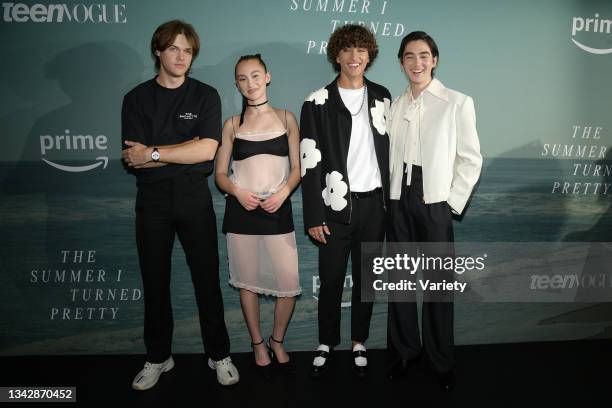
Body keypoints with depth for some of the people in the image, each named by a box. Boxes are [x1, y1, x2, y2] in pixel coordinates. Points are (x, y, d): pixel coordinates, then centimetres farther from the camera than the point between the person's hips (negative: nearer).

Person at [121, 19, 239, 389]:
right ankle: (158, 357, 27)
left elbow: (207, 150, -13)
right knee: (155, 281, 10)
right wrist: (185, 151, -11)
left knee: (207, 278, 4)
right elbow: (135, 160, -6)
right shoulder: (137, 98, 4)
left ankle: (220, 355, 20)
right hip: (153, 198, 2)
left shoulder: (206, 96, 2)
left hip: (194, 196, -1)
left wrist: (153, 153, -12)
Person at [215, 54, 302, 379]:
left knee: (289, 284, -4)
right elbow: (220, 174, 8)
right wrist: (238, 192, -12)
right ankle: (258, 344, 29)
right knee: (248, 281, 9)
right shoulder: (232, 124, 9)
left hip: (278, 209, 0)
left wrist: (283, 192, -12)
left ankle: (277, 340, 22)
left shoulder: (286, 118, 8)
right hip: (241, 210, 1)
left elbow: (297, 168, 6)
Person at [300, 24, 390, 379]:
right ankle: (327, 343, 26)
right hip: (336, 206, -2)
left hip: (374, 204, 3)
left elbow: (390, 150, 11)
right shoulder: (318, 103, -2)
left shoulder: (381, 97, 8)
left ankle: (359, 343, 28)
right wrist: (314, 216, -8)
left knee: (365, 278, 12)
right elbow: (310, 163, -5)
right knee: (331, 280, 7)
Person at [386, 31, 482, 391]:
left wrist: (451, 201, -7)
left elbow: (471, 159, -3)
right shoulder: (396, 104, 8)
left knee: (439, 282, 5)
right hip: (399, 200, 4)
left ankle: (442, 362, 23)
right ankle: (405, 350, 28)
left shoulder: (458, 103, -3)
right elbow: (390, 155, 11)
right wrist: (390, 194, 2)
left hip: (435, 202, -3)